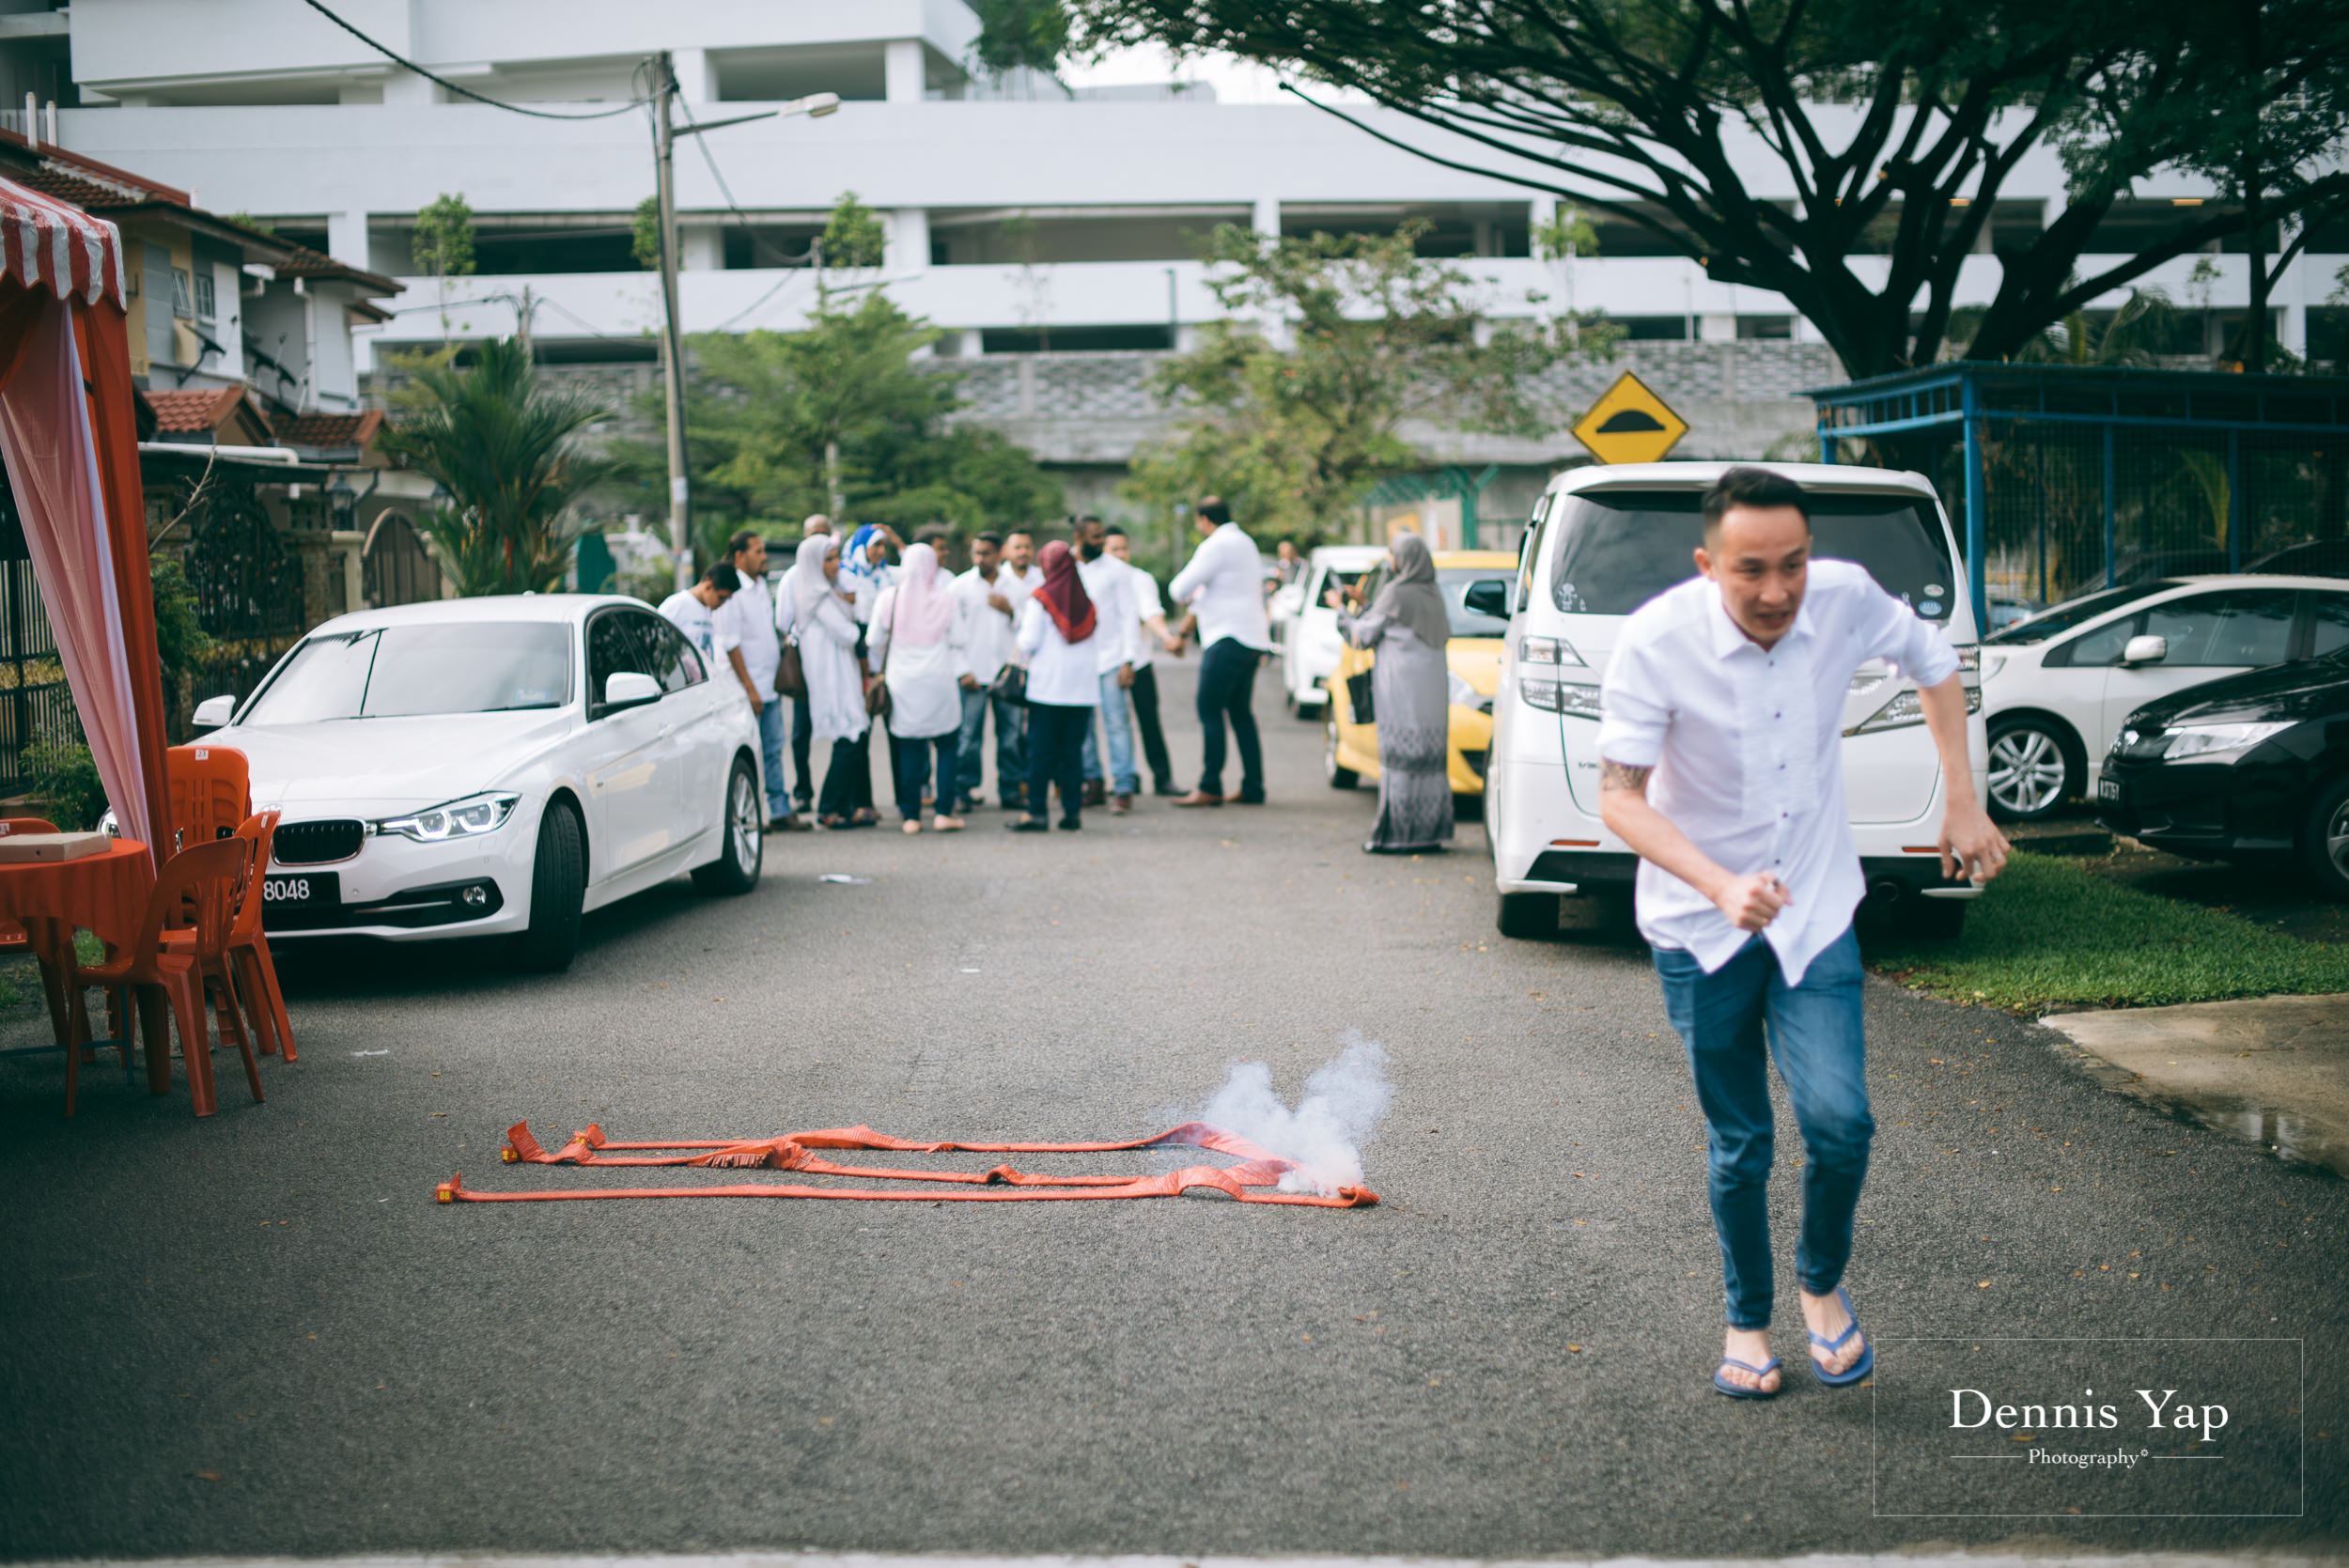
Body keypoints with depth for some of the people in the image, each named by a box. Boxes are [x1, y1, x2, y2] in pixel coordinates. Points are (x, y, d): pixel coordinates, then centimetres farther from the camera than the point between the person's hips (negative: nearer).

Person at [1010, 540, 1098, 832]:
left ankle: (1037, 812, -2)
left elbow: (1028, 643, -8)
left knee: (1041, 751, 1)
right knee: (1073, 750, 8)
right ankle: (1073, 810, 7)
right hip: (1083, 685, 4)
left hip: (1048, 685, -3)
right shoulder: (1087, 597, 5)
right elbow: (1099, 634, 8)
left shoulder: (1041, 598, -6)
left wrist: (1020, 622, 11)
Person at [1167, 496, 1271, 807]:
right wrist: (1183, 632, 30)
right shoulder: (1244, 543, 21)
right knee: (1239, 712, 12)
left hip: (1229, 639, -10)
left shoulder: (1216, 546, -11)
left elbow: (1181, 590, -12)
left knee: (1210, 711, -7)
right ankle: (1253, 787, 11)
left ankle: (1210, 787, -9)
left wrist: (1176, 588, 13)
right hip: (1253, 639, 10)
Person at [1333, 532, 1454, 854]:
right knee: (1430, 761, 8)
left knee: (1399, 759, -5)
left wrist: (1341, 609, 14)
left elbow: (1363, 635, -3)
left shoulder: (1396, 593, -9)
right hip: (1433, 690, 7)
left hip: (1402, 692, -7)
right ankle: (1431, 831, 9)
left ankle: (1397, 834, -6)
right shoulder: (1433, 595, 11)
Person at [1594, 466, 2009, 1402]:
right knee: (1739, 1146, 7)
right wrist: (1722, 884, -35)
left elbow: (1932, 661, 9)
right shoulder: (1656, 642, -22)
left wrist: (1962, 801, 5)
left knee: (1839, 1120, -12)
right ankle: (1747, 1320, 31)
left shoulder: (1845, 600, -13)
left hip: (1816, 910, 2)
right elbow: (1618, 799, -20)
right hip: (1700, 926, -1)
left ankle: (1824, 1283, 18)